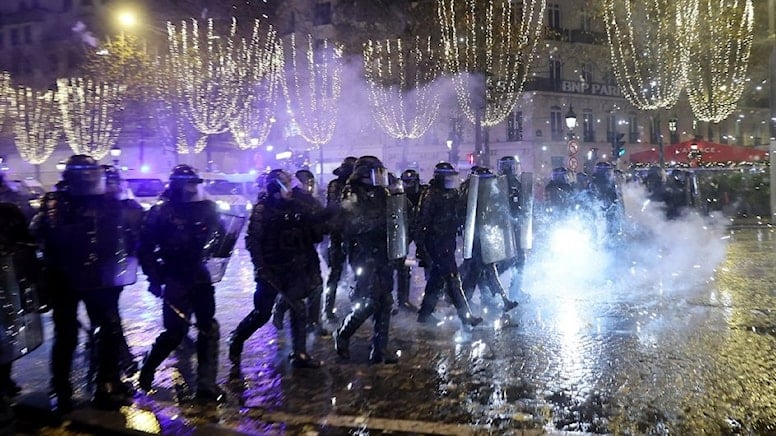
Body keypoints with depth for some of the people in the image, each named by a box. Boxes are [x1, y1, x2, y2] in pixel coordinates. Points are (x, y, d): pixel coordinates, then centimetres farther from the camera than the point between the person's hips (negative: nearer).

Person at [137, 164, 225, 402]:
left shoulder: (208, 208, 4)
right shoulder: (161, 211, -7)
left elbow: (221, 236, 17)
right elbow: (146, 247, -6)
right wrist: (155, 278, -9)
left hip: (201, 277, 4)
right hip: (176, 280, -4)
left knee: (208, 330, 4)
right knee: (175, 331, -1)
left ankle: (206, 385, 13)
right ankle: (147, 370, 27)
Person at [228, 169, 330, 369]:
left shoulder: (296, 205, 6)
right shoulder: (263, 208, -8)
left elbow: (320, 215, -5)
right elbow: (253, 239, -14)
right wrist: (260, 267, -19)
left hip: (293, 268, 5)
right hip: (271, 270, -4)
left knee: (298, 309, 2)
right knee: (262, 313, 3)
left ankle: (300, 355, 10)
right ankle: (236, 342, 27)